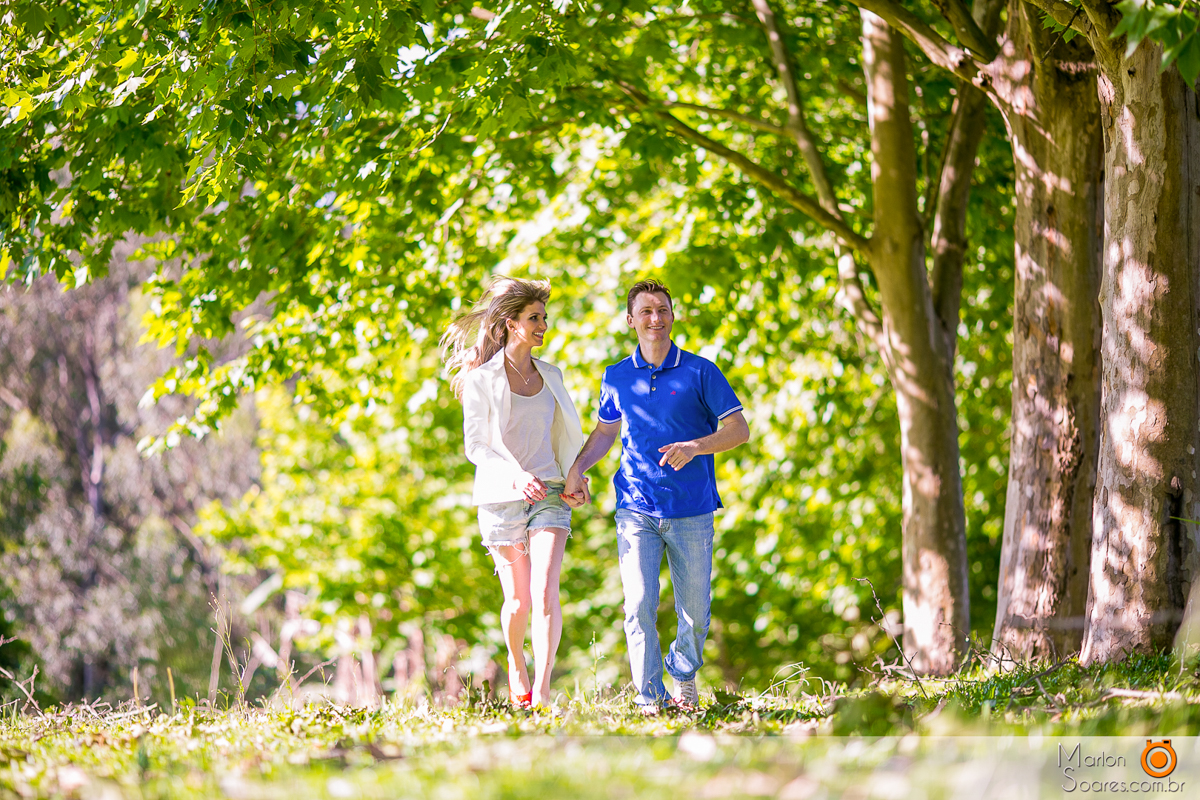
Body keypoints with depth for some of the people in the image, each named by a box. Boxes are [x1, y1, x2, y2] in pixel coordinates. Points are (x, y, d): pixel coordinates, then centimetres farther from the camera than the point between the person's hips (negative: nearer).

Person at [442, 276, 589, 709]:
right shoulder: (482, 379, -3)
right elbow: (476, 445, -6)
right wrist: (516, 476, -21)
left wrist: (577, 479, 8)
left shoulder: (550, 376, 11)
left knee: (545, 591, -15)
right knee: (518, 600, 4)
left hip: (550, 495, 2)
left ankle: (541, 692, -21)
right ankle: (516, 664, 35)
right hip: (502, 497, -2)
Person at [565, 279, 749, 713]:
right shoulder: (617, 377, 9)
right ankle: (650, 699, -5)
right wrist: (578, 467, 5)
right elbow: (605, 431, 23)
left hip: (691, 512, -1)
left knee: (695, 611, 6)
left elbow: (739, 429, -2)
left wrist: (695, 447, -19)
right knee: (639, 605, -10)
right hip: (636, 510, 1)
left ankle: (684, 675, 33)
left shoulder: (699, 372, -1)